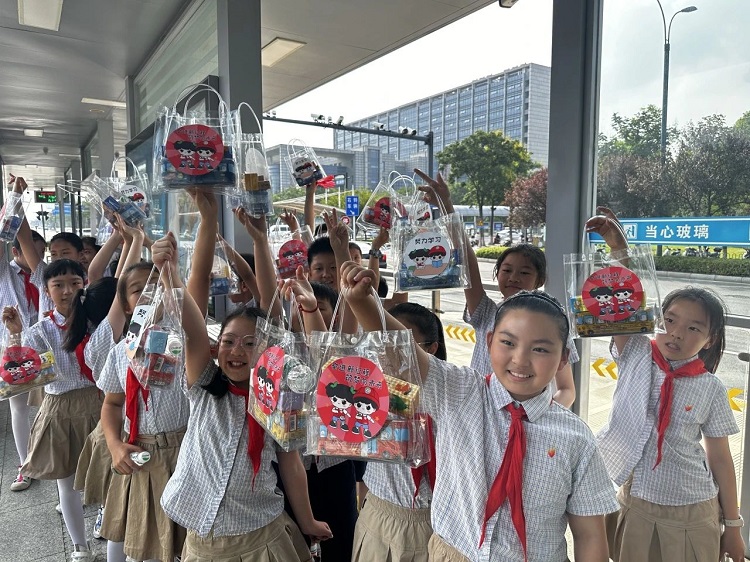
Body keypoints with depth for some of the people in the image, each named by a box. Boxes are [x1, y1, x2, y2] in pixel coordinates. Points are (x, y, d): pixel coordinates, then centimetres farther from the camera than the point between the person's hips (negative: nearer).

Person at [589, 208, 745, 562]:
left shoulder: (711, 388, -8)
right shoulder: (636, 357, -8)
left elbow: (720, 458, 0)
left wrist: (732, 526, 5)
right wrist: (619, 249, -33)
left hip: (693, 513, -1)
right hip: (634, 504, 1)